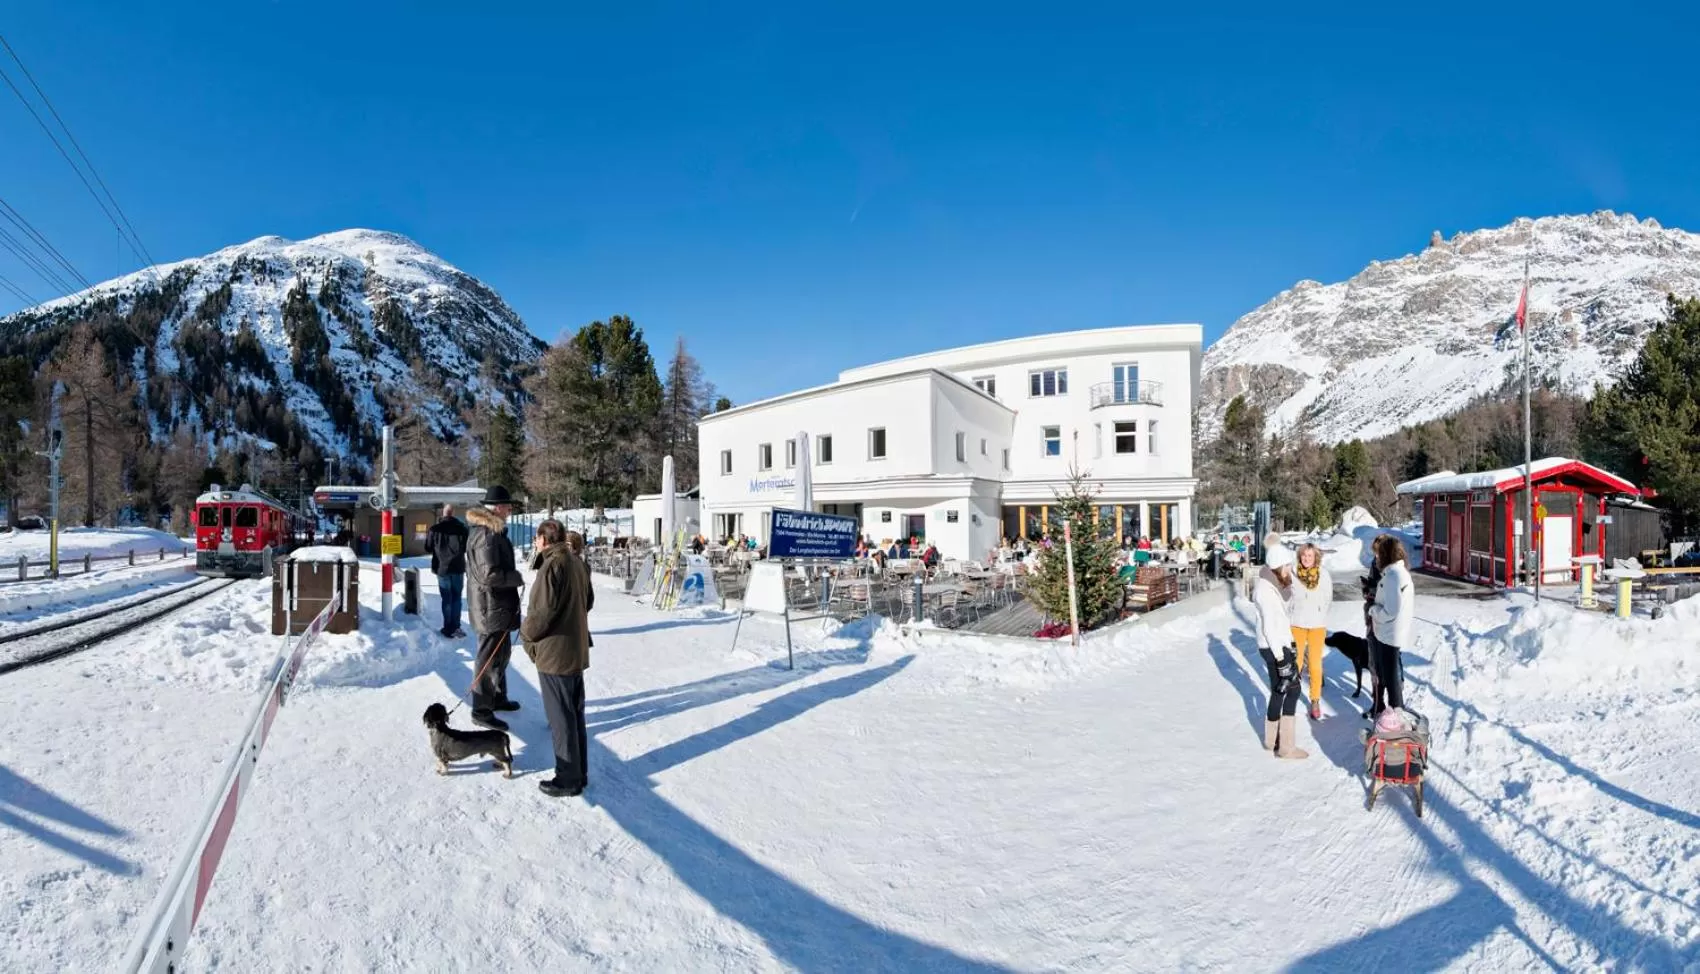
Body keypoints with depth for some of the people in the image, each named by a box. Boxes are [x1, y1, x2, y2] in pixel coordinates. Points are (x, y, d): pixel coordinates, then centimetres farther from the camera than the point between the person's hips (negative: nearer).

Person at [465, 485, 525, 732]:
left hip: (498, 606, 11)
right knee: (489, 658, -1)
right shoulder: (487, 534, -22)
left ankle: (498, 697, 37)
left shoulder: (490, 530, 13)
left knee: (502, 652, 22)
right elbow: (490, 574, -28)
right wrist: (517, 578, -15)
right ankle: (482, 711, 8)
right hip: (491, 607, -11)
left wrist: (513, 577, 13)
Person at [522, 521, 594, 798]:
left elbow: (543, 611, -21)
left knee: (560, 717, 2)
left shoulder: (552, 565, -19)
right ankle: (580, 772, 26)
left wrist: (526, 632, -4)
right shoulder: (577, 562, 7)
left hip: (554, 652, -8)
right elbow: (588, 600, 17)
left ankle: (568, 779, 12)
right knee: (575, 712, 16)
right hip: (577, 649, 8)